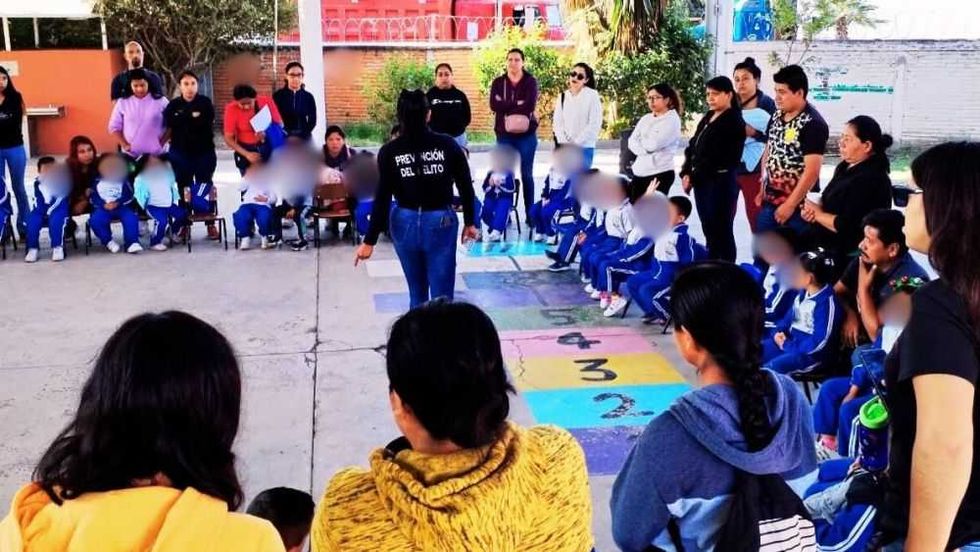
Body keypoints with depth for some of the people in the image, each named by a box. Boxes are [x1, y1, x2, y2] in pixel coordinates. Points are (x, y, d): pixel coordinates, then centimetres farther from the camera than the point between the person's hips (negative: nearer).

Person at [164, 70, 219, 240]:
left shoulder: (205, 103, 0)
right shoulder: (173, 105, 4)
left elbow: (207, 124, -16)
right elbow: (170, 123, -14)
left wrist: (184, 119, -11)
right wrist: (193, 118, -15)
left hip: (204, 152, -1)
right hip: (181, 153, 1)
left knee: (205, 187, 4)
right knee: (184, 189, 5)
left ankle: (211, 224, 9)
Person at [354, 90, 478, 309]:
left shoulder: (389, 152, -5)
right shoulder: (447, 145, -5)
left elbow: (382, 199, -7)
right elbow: (466, 186, 0)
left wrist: (370, 241, -2)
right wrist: (470, 222, 14)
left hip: (405, 224, 2)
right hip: (440, 223, -1)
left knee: (416, 292, 19)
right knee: (441, 295, 2)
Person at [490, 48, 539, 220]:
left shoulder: (531, 81, 1)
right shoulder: (498, 82, 7)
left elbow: (530, 106, -15)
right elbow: (494, 105, -10)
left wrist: (506, 106, -12)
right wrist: (517, 104, -14)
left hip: (526, 134, -1)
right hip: (504, 134, 2)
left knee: (527, 174, 3)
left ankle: (529, 213, 10)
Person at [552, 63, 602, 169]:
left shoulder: (592, 95, -2)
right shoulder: (563, 97, 12)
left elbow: (595, 124, -8)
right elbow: (557, 122, 7)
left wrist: (576, 142, -11)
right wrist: (564, 141, -8)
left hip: (584, 147, -4)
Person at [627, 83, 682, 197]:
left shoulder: (672, 120, -6)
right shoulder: (645, 119, 14)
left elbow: (653, 144, -16)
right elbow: (632, 141, 7)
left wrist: (641, 140, 3)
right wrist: (643, 151, -11)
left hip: (660, 173, -7)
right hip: (639, 172, 7)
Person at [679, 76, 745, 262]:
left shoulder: (734, 122, -10)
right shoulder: (707, 118, 16)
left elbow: (714, 156, -16)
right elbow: (693, 146, 13)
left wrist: (693, 177, -12)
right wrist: (686, 173, -1)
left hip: (722, 182, -8)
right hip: (703, 181, 8)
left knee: (722, 232, -4)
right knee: (709, 231, 14)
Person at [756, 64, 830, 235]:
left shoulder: (812, 124, -17)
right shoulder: (776, 116, 6)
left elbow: (812, 171, -21)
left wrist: (790, 205, -20)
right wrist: (762, 190, 12)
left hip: (797, 206, -8)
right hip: (770, 201, 8)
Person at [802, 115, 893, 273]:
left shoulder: (870, 179, -22)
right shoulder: (846, 167, 9)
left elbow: (847, 226, -27)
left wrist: (818, 214, -12)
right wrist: (814, 208, -2)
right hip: (827, 245, 9)